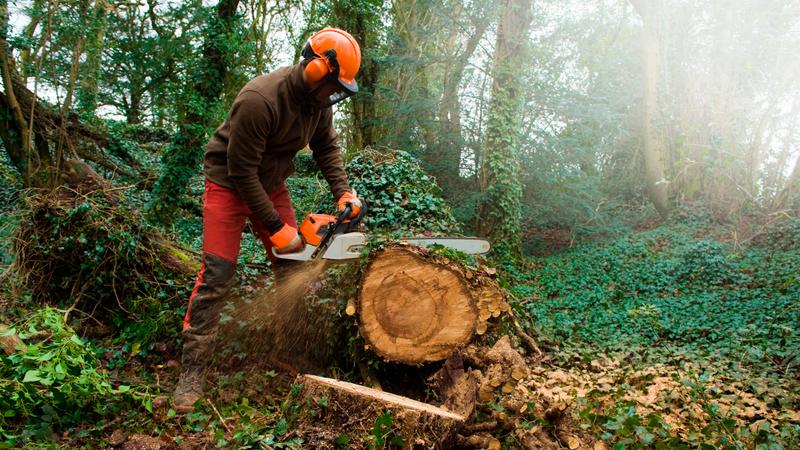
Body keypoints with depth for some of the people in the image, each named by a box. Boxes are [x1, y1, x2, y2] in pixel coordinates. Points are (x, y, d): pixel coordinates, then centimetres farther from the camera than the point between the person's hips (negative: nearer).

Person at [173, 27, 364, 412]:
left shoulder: (317, 97, -10)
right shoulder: (260, 100, -33)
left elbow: (326, 145, 3)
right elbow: (242, 171, -28)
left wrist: (343, 192, -10)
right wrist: (275, 227, -24)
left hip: (271, 184, 7)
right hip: (230, 184, -7)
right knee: (217, 274, -12)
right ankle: (192, 372, -4)